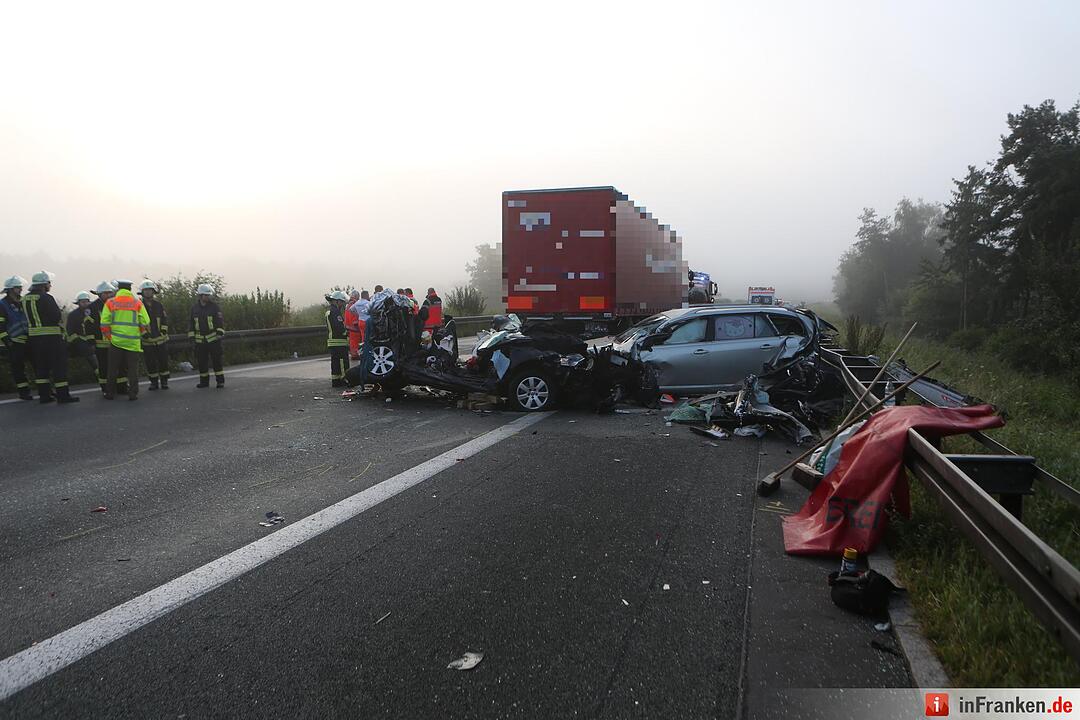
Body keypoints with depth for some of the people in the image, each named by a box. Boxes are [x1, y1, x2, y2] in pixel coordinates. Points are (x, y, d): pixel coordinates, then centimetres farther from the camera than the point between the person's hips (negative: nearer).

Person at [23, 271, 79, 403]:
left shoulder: (25, 299, 11)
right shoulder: (45, 298, -14)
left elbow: (29, 317, 17)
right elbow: (57, 316, -16)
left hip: (33, 337, 8)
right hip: (50, 336, -8)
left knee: (40, 366, 12)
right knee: (59, 365, -2)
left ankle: (44, 395, 14)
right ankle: (63, 395, -2)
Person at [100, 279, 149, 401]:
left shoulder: (110, 302, 2)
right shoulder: (137, 303, 1)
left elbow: (104, 324, -2)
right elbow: (145, 323, -1)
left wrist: (109, 337, 9)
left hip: (116, 341, 1)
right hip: (133, 342, 0)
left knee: (113, 369, 11)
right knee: (133, 368, 6)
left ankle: (110, 393, 17)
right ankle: (133, 393, 3)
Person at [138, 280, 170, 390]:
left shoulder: (159, 304, 4)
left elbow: (165, 319, 9)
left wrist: (164, 331, -3)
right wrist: (144, 333, -14)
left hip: (161, 339, 2)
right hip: (147, 340, -2)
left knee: (163, 361, 5)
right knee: (150, 363, 4)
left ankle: (164, 381, 15)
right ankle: (154, 382, 15)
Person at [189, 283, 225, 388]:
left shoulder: (214, 306, -1)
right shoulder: (194, 308, 9)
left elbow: (220, 321, -3)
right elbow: (192, 323, 16)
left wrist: (220, 332, -13)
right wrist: (191, 335, 11)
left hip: (213, 338, -4)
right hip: (200, 340, 4)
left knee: (217, 360, -4)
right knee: (201, 361, 7)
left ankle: (220, 381, 1)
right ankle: (204, 381, 17)